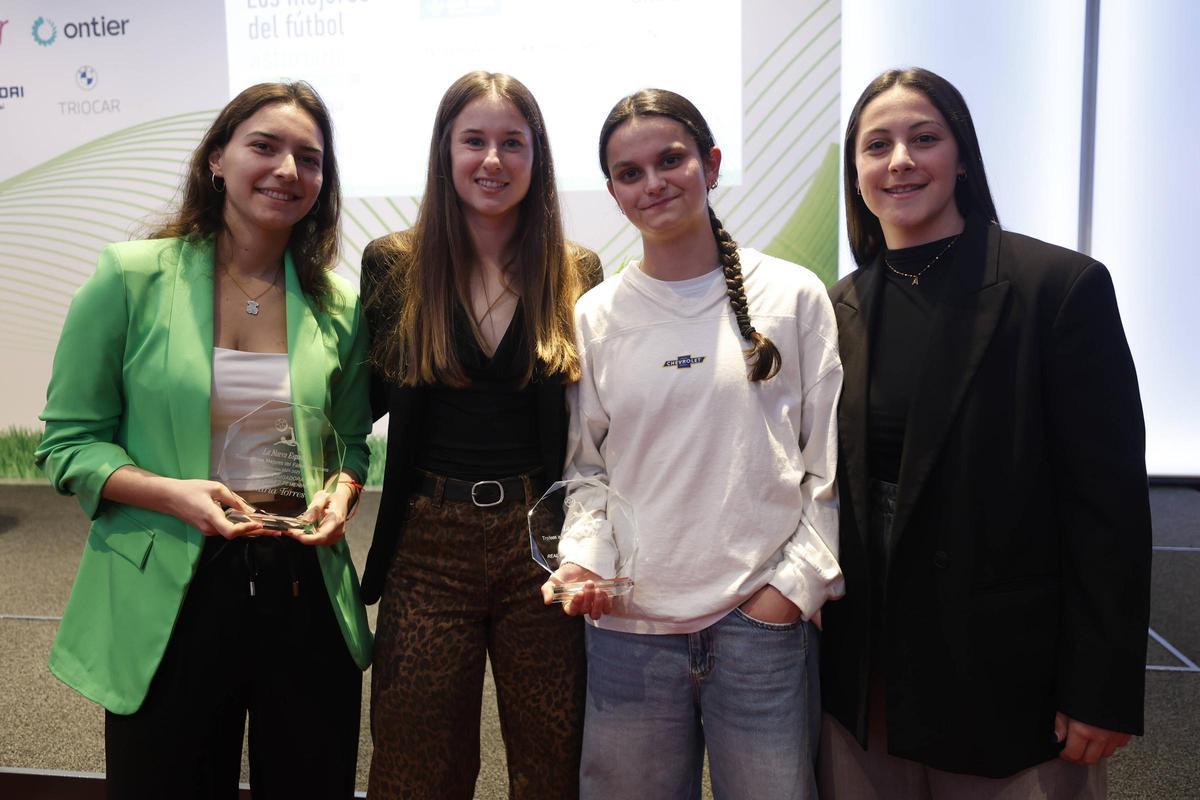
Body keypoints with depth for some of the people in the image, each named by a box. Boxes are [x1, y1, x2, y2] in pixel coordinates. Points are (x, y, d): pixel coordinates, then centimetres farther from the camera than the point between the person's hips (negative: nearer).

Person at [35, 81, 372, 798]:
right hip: (166, 597, -2)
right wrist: (173, 493, -19)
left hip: (302, 586, 3)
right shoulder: (130, 278, -5)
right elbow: (70, 442, -2)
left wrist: (342, 492, -7)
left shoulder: (338, 307, 3)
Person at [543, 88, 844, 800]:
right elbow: (586, 467, 10)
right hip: (628, 622, 2)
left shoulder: (794, 296, 0)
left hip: (764, 621, -1)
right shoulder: (596, 316, 5)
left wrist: (798, 582, -6)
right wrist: (584, 557, -6)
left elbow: (831, 462, 1)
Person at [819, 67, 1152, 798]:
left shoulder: (1062, 287, -10)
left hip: (1007, 675, -4)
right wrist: (821, 647, 8)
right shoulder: (841, 309, 3)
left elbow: (1110, 504, -11)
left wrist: (1103, 691, -12)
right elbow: (829, 487, 8)